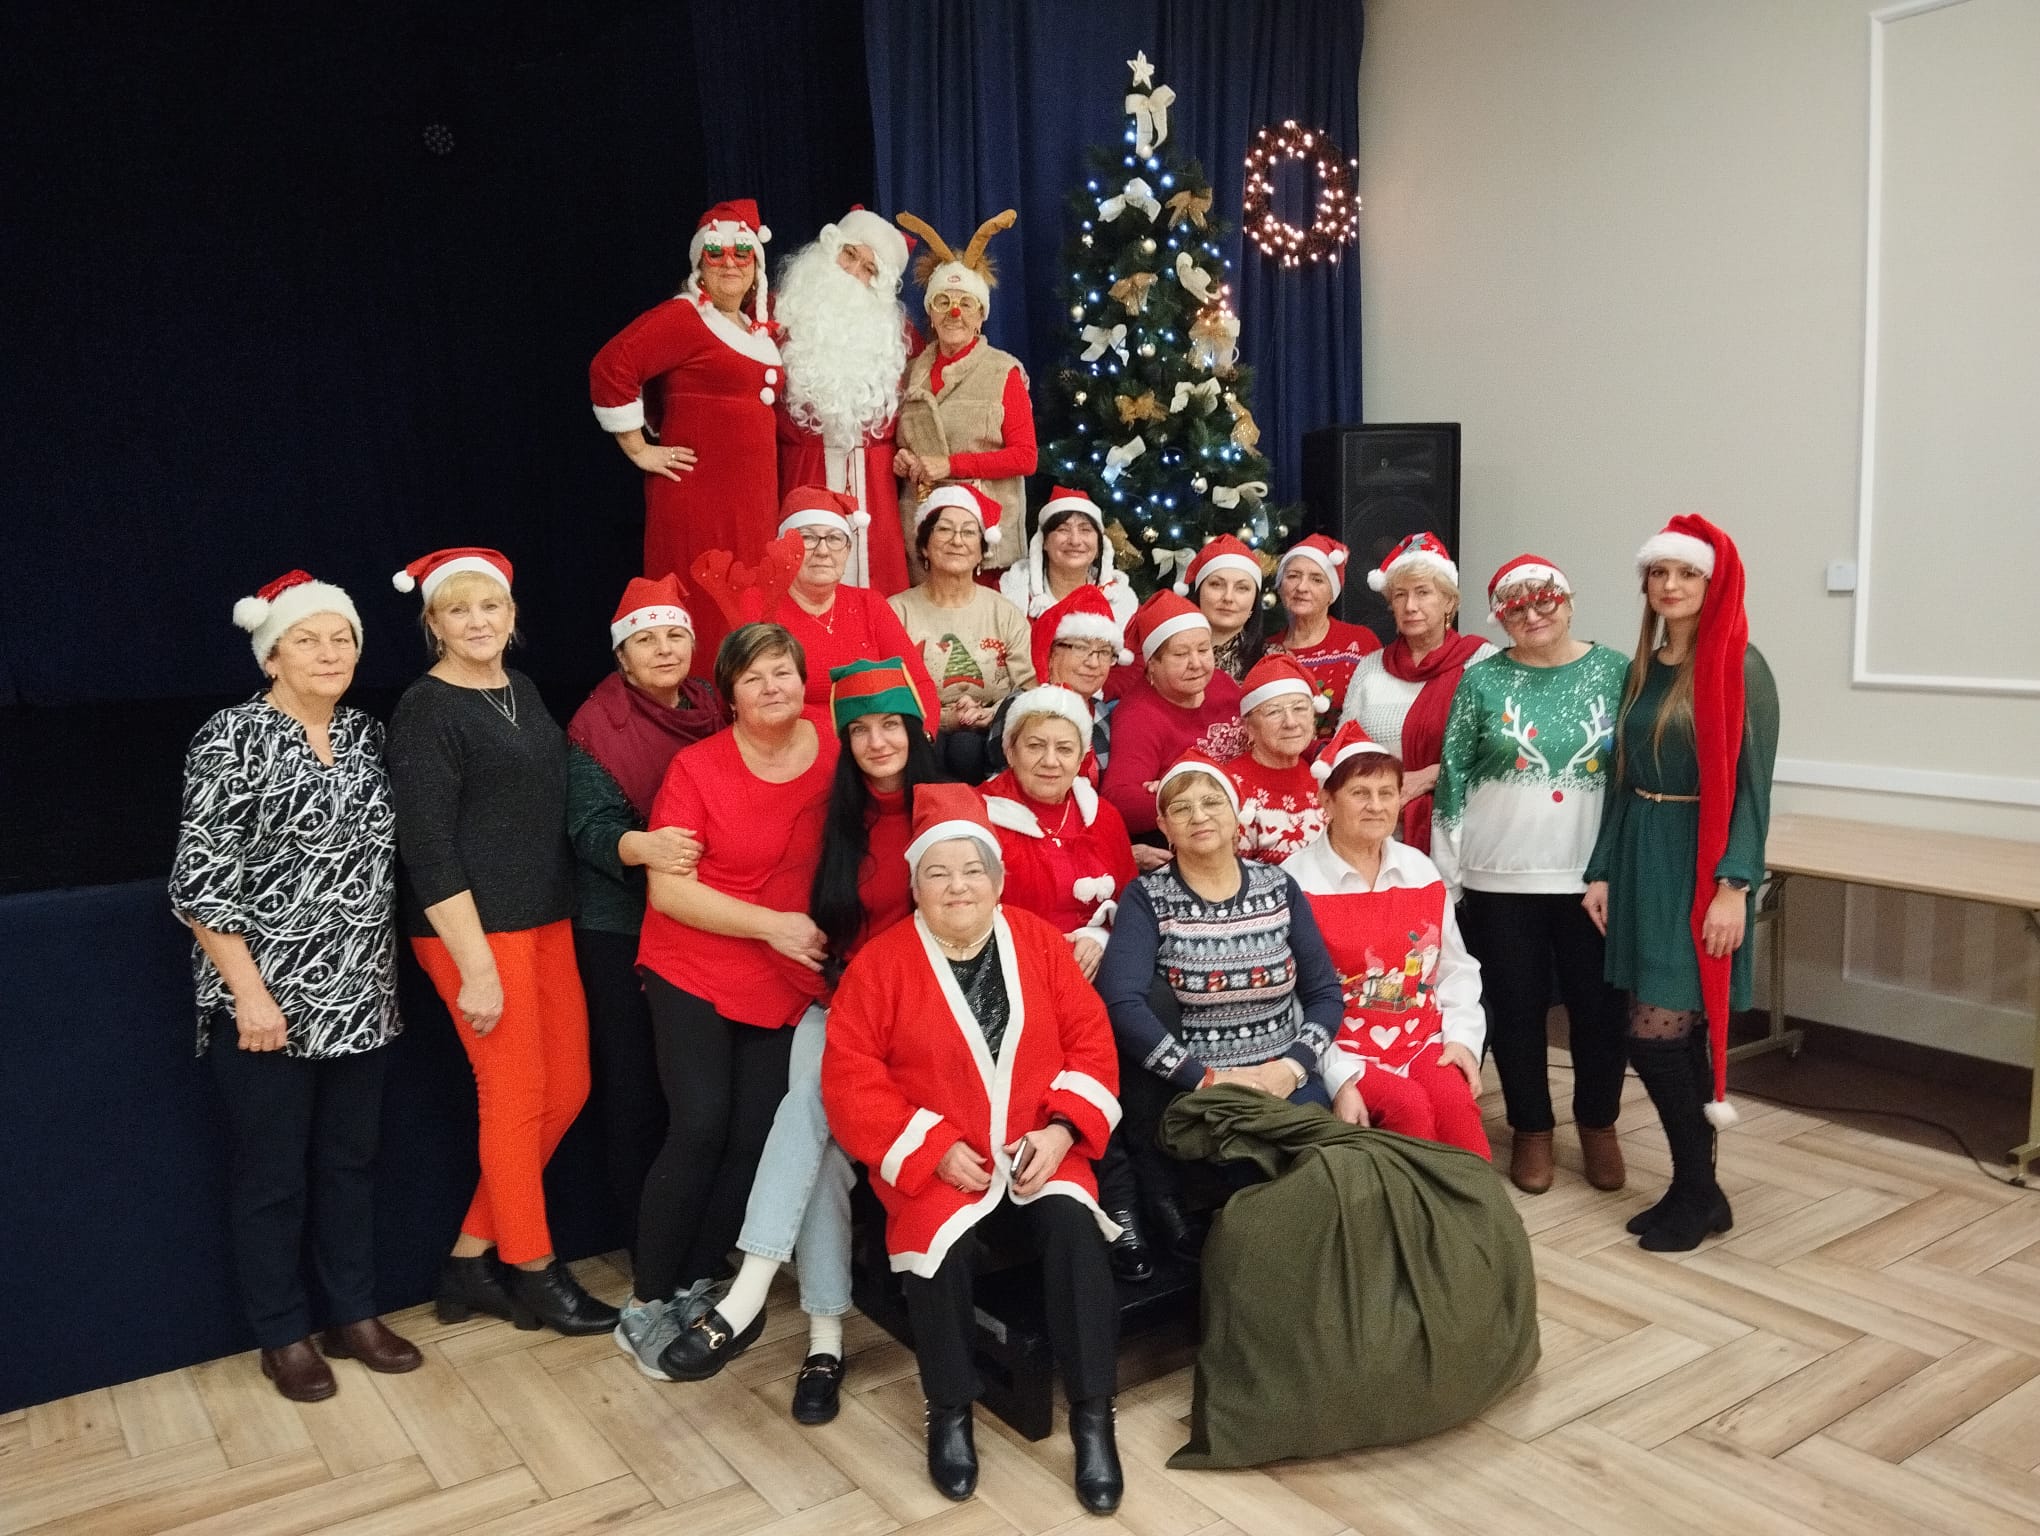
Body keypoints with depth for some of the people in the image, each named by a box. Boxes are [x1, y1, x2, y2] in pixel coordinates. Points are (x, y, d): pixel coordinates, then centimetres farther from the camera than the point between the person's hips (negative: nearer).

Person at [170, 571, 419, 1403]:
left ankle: (353, 1316, 29)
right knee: (271, 1172, 8)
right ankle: (283, 1337, 23)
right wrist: (249, 991, -16)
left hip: (359, 997, 6)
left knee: (349, 1159, 15)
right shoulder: (232, 739, -11)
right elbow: (201, 879, -13)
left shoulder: (368, 735, 7)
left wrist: (379, 973, 10)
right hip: (269, 1001, -5)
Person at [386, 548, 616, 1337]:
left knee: (567, 1087, 11)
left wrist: (558, 910, 10)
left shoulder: (521, 690, 11)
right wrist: (476, 966, -17)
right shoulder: (426, 711, -10)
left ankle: (471, 1258, 24)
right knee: (516, 1096, 2)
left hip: (547, 917, 8)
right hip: (471, 926, -8)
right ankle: (534, 1270, 20)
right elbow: (427, 849, -15)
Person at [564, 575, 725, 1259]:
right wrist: (642, 846, -35)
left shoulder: (715, 710, 7)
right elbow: (589, 827, -16)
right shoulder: (597, 726, -7)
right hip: (622, 929, -4)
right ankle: (643, 1237, 16)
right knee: (636, 1084, 3)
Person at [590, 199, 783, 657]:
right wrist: (638, 448, -14)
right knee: (703, 616, -7)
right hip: (698, 494, -8)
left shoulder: (758, 328, 16)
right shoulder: (681, 317, -8)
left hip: (753, 494, 8)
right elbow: (610, 367, -17)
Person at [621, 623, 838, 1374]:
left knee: (754, 1138, 2)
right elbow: (668, 890, -14)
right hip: (692, 974, -3)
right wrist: (773, 924, -18)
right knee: (700, 1127, -12)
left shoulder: (833, 751, -4)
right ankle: (646, 1305, 5)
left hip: (788, 983, 3)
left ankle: (695, 1290, 21)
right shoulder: (696, 768, -13)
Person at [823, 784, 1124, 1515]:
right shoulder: (881, 961, -3)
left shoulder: (1040, 941, 4)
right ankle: (950, 1413, -2)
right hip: (936, 1162, -1)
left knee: (1074, 1227, -27)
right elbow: (850, 1076, -6)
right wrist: (931, 1149, -15)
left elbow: (1089, 1040, 4)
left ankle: (1092, 1416, -12)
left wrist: (1063, 1129, -11)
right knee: (940, 1245, -29)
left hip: (1040, 1152, 2)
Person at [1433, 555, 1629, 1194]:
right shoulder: (1482, 680, 0)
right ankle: (1531, 1129, 26)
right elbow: (1453, 778, 1)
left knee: (1599, 1007, 7)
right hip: (1501, 879, 0)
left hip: (1595, 876, 0)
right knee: (1515, 1008, 8)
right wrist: (1448, 871, -2)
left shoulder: (1615, 672, 2)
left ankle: (1598, 1125, 29)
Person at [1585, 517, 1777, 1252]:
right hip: (1642, 859, 6)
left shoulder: (1739, 667, -9)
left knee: (1658, 1033, -8)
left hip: (1700, 865, -6)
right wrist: (1602, 870, 10)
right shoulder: (1642, 667, 11)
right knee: (1678, 1035, 10)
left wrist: (1734, 886, -19)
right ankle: (1695, 1189, 21)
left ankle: (1696, 1191, 10)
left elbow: (1751, 785, -13)